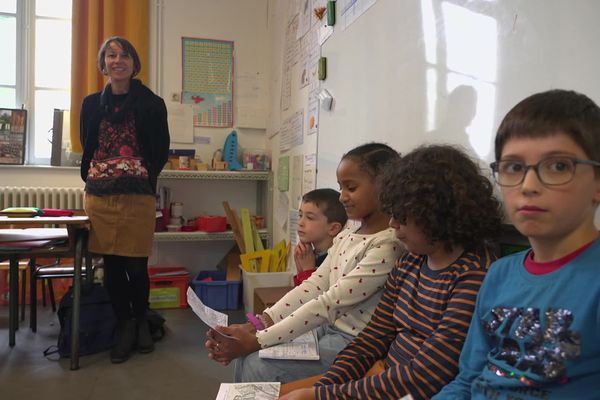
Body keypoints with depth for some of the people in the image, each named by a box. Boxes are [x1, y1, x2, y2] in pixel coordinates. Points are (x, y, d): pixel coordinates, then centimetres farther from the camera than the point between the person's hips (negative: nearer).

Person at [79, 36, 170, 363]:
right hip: (99, 195, 3)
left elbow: (161, 151, 7)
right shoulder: (92, 104, 12)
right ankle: (125, 325, 22)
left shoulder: (152, 104, 3)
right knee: (111, 265, 6)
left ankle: (141, 321, 24)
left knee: (136, 265, -1)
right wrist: (91, 177, 8)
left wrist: (144, 178, 2)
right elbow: (86, 148, 18)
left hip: (138, 196, -3)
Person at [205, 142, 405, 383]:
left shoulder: (388, 245, -22)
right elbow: (313, 286, 1)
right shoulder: (347, 236, 6)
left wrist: (257, 340, -23)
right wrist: (258, 325, -10)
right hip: (327, 328, 7)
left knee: (258, 368, -14)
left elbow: (329, 304, -25)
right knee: (246, 357, 2)